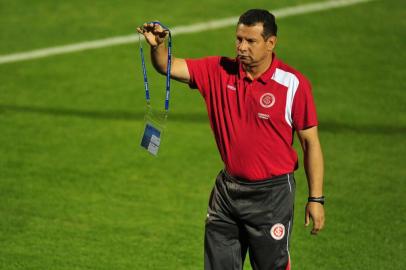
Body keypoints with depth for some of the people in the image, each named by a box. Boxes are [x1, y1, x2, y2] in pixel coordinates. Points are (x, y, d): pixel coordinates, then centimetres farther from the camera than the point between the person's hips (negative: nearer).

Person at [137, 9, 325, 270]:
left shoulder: (293, 83, -11)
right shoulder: (220, 71, 0)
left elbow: (311, 142, -7)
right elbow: (169, 66, 0)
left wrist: (316, 199, -9)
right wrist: (158, 45, -24)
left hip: (271, 193, -4)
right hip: (227, 189, 4)